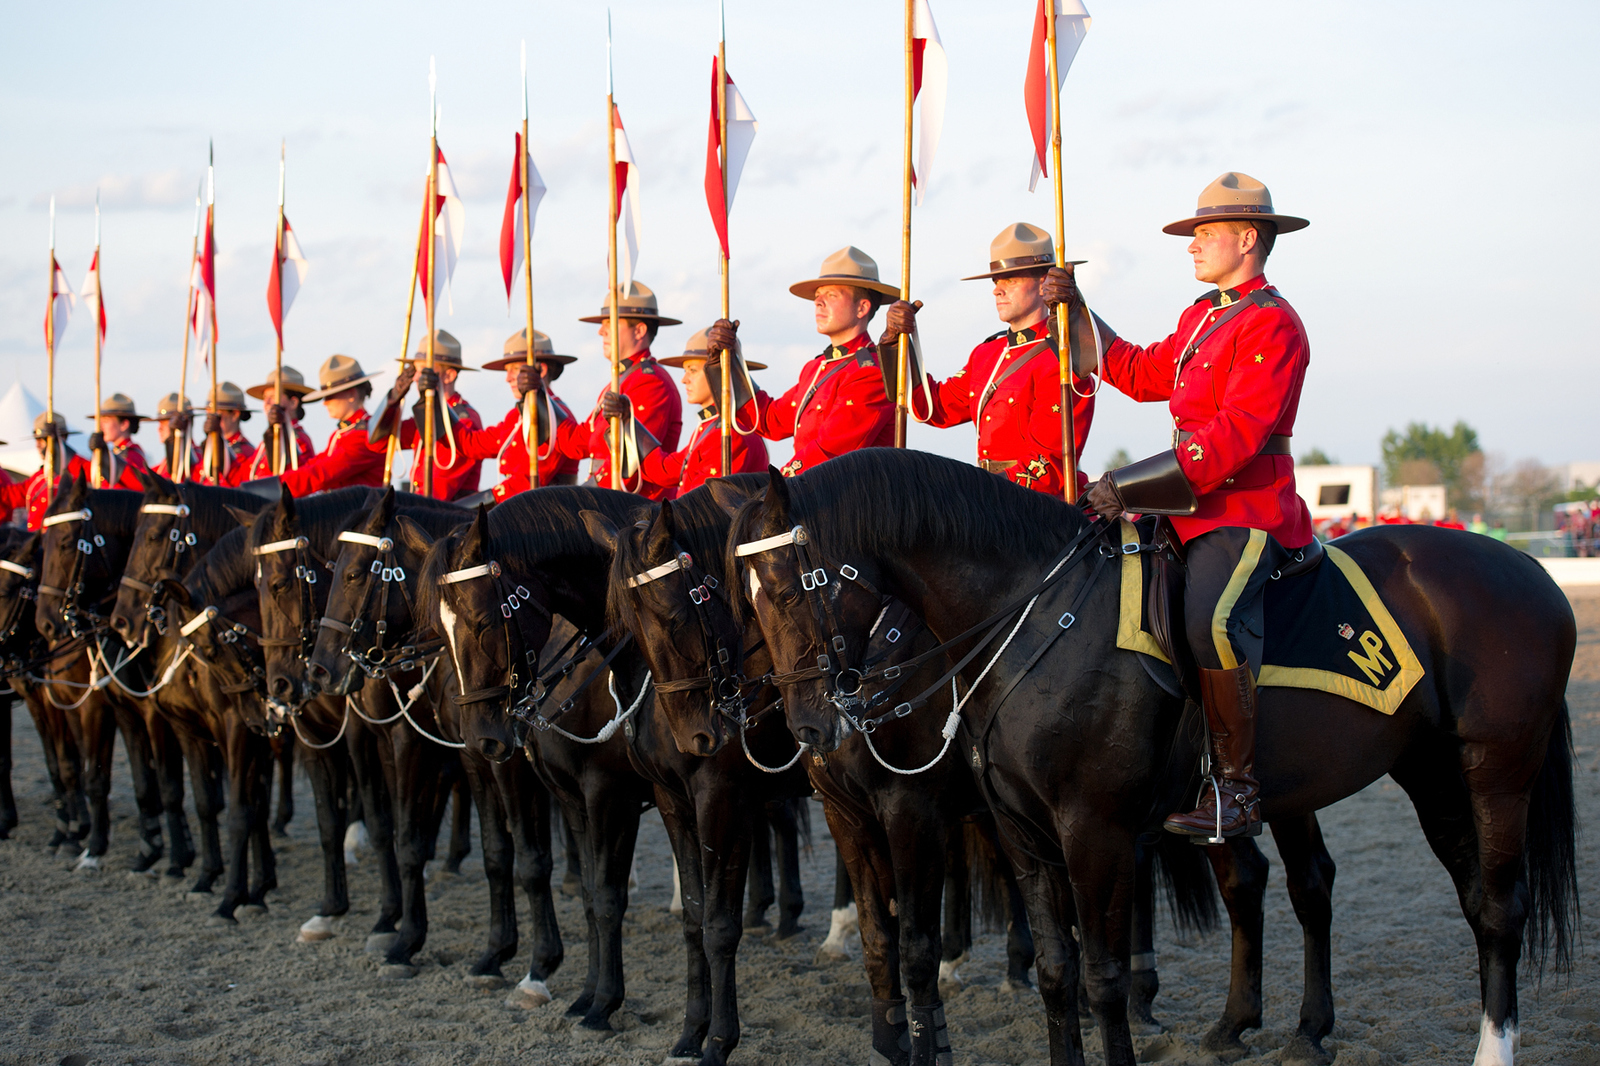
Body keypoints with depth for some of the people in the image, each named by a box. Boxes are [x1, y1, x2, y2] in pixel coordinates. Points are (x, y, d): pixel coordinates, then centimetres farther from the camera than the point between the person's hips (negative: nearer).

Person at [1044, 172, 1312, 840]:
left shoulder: (1272, 324, -11)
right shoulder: (1201, 317, 19)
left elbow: (1234, 437, -21)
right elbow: (1142, 375, 29)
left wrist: (1131, 485, -23)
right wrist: (1079, 313, 24)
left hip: (1249, 512, -10)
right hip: (1194, 505, 10)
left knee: (1210, 617, -32)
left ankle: (1235, 788, -22)